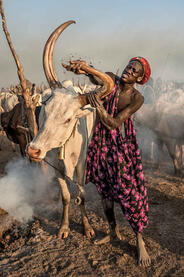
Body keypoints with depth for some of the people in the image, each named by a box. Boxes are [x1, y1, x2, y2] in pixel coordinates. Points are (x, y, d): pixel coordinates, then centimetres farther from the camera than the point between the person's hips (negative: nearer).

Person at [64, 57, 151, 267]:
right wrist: (83, 67, -43)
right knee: (104, 189, 13)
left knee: (129, 191, -5)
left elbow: (114, 123, -21)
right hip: (100, 142, 4)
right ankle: (113, 231, 33)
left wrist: (101, 111, -41)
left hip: (122, 145, -4)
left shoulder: (137, 98, -14)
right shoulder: (110, 79, -3)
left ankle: (139, 241, 12)